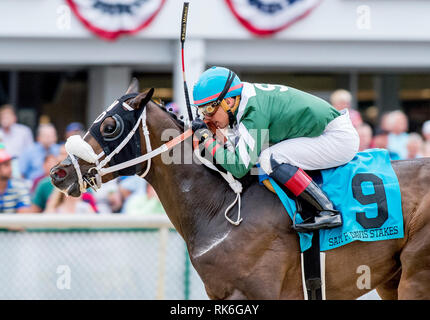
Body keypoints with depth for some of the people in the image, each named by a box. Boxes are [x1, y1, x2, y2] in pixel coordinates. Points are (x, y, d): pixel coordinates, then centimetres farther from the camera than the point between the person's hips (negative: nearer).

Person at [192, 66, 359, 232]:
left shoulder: (255, 112, -23)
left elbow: (239, 167, -26)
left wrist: (207, 139, -17)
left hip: (340, 138, -10)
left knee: (270, 159, -20)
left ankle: (328, 212, -20)